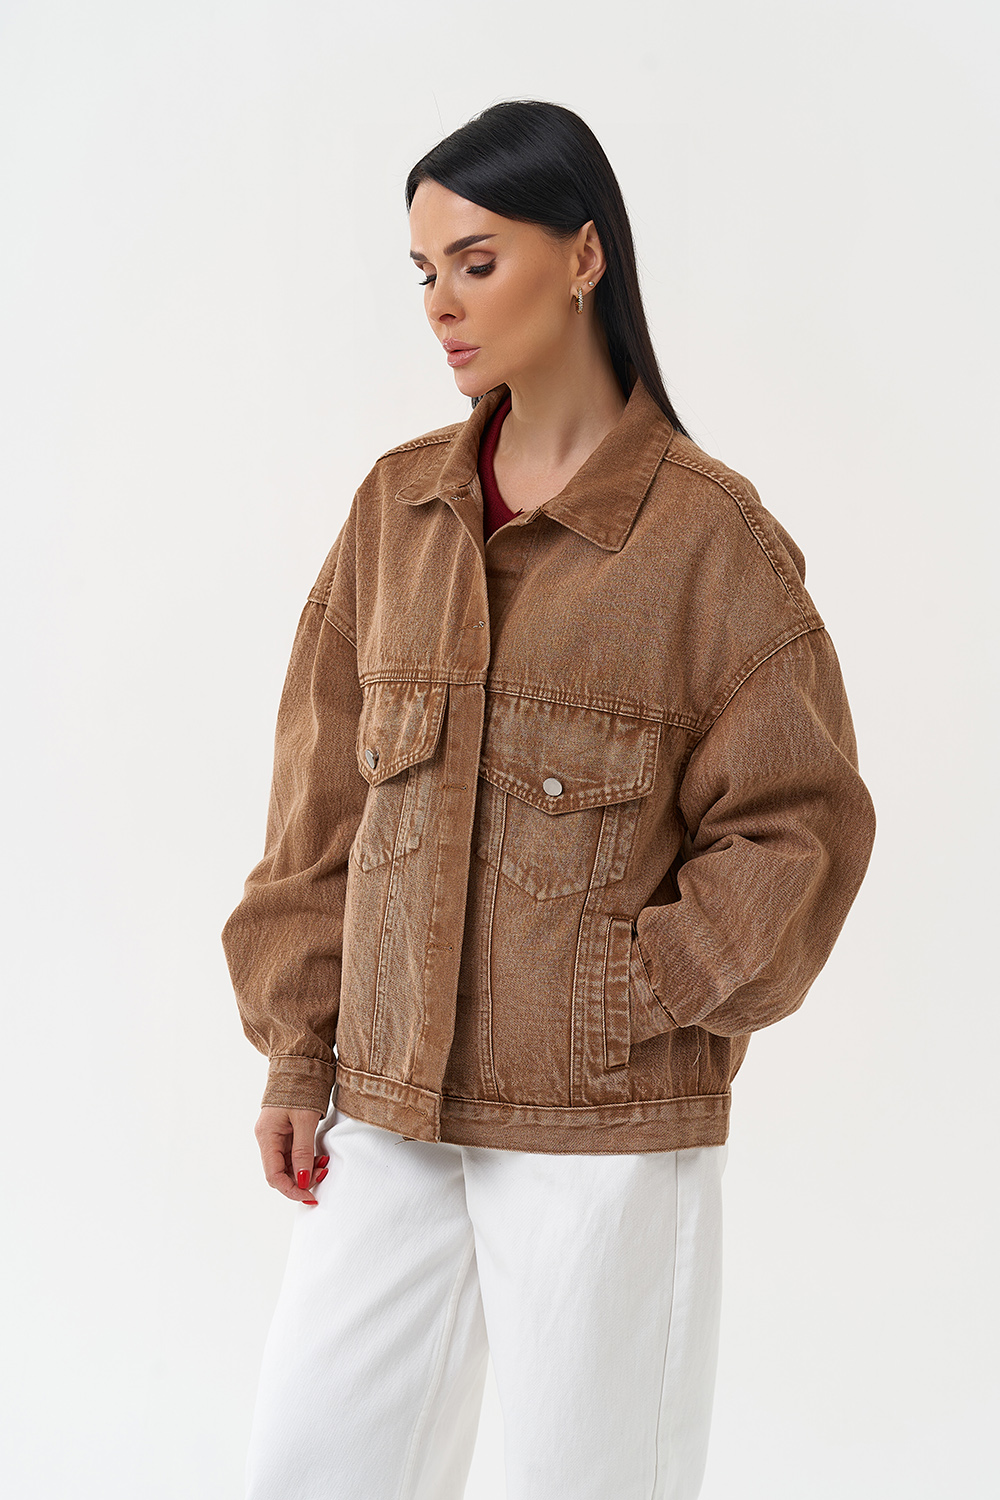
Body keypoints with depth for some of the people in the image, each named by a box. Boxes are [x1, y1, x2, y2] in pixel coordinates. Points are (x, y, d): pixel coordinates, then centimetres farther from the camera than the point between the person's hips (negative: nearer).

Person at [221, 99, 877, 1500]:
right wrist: (297, 1052, 6)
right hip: (388, 1113, 4)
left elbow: (803, 824, -6)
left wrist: (631, 996, -12)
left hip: (610, 1133, -4)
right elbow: (323, 798, 9)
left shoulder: (710, 534, -7)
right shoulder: (399, 505, 6)